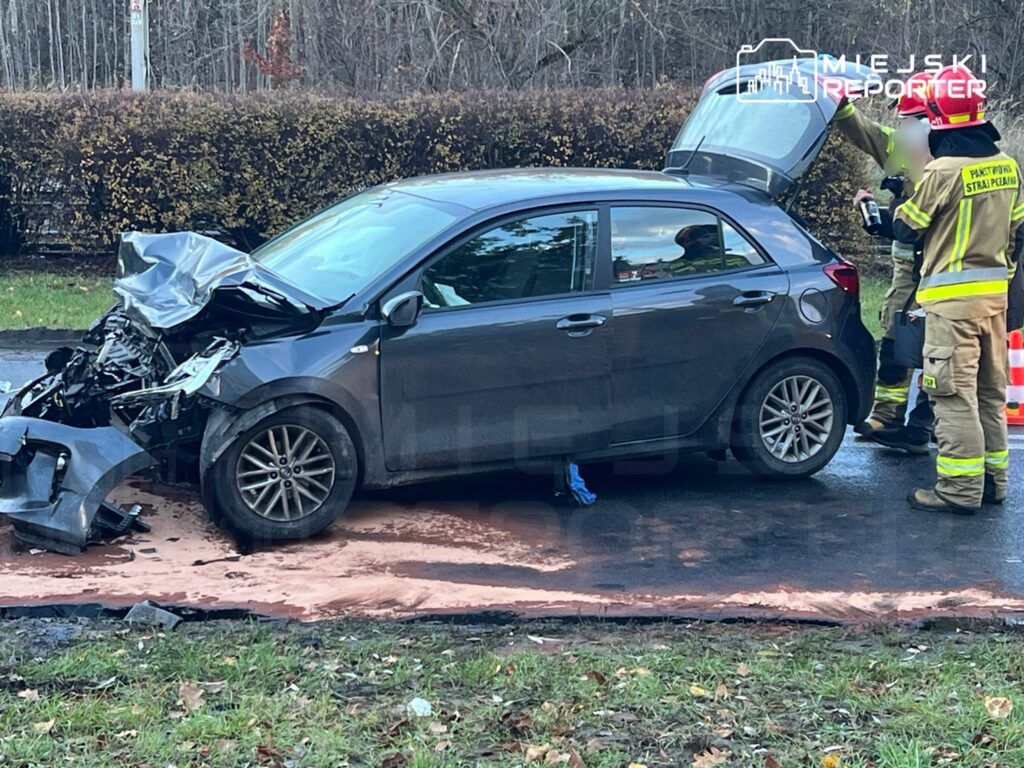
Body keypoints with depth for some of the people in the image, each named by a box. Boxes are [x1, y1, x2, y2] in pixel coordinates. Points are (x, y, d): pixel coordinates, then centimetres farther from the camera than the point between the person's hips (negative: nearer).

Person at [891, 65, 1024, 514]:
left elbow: (906, 229, -7)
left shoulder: (943, 170, -16)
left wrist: (895, 204, 14)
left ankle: (960, 488, -4)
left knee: (954, 392, -5)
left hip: (952, 296, -8)